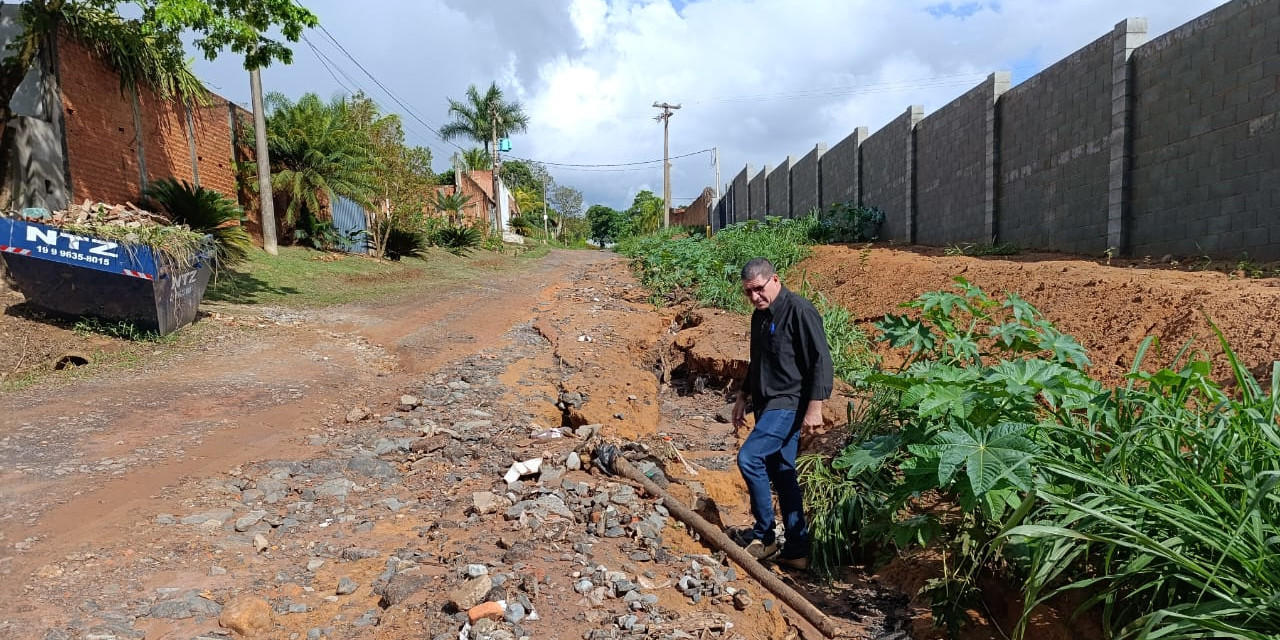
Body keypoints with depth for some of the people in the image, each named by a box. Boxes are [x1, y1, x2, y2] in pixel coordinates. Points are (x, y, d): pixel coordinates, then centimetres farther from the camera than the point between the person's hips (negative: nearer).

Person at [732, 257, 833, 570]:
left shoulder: (799, 311, -14)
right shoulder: (760, 316, 13)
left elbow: (821, 360, -17)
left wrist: (815, 406, -21)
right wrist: (742, 397, 23)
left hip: (789, 403, -9)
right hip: (768, 404, 9)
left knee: (749, 457, -18)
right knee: (782, 474, 10)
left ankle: (764, 536, -2)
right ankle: (796, 551, 19)